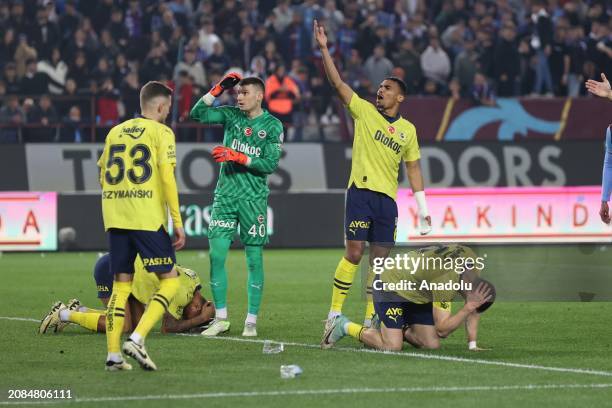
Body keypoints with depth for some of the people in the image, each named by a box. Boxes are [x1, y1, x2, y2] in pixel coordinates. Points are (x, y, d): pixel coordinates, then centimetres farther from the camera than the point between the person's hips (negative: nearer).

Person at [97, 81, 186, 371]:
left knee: (121, 284, 11)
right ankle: (137, 339, -14)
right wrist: (178, 222, -8)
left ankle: (113, 355, 4)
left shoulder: (115, 132, 16)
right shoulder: (161, 132, -1)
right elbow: (167, 178, -9)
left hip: (114, 217, 6)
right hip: (148, 218, -6)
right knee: (169, 281, 3)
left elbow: (103, 178, 17)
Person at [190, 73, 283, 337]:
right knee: (216, 254, -5)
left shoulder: (272, 125, -2)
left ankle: (251, 321, 6)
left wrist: (238, 157, -16)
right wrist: (218, 89, -7)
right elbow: (198, 114, -1)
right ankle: (221, 319, 4)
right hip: (225, 194, 3)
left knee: (254, 258, -1)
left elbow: (270, 164, -8)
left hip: (253, 198, -3)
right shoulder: (231, 115, 8)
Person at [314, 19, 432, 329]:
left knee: (380, 260, 2)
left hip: (388, 198, 3)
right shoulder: (364, 111, 5)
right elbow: (337, 83, -4)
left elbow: (413, 169, 17)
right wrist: (324, 49, -14)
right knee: (354, 254, -12)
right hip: (361, 191, -3)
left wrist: (423, 210, 13)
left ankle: (370, 319, 8)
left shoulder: (408, 129, 12)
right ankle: (334, 314, -6)